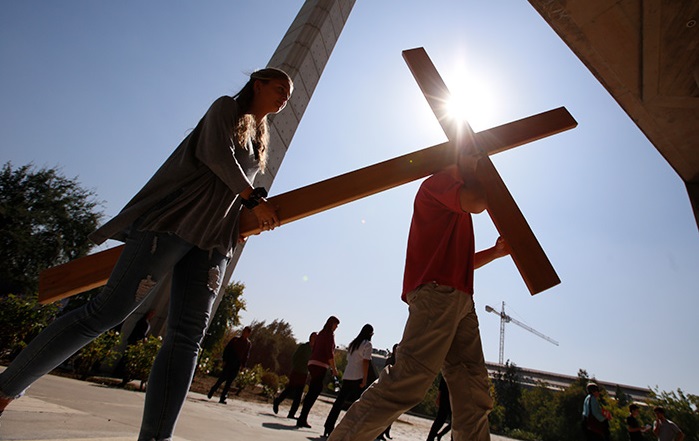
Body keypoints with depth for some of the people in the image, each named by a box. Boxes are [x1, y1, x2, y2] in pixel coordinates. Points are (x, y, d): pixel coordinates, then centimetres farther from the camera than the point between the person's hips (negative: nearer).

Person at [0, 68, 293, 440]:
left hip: (213, 240, 7)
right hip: (173, 222, -7)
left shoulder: (259, 141, 28)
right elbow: (218, 155, -9)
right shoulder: (226, 107, 10)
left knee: (187, 337, -6)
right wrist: (255, 199, -9)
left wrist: (244, 219, 10)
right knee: (107, 311, -9)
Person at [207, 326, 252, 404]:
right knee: (222, 378, -5)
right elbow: (226, 349, 2)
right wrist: (225, 360, -6)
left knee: (229, 382, 2)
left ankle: (222, 398, 7)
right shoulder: (235, 339, 2)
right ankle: (212, 390, 18)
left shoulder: (248, 344, 7)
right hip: (229, 363, -1)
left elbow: (246, 355, 8)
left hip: (237, 365, 1)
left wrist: (243, 365, -2)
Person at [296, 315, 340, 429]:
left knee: (312, 391, 12)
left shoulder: (321, 333, 19)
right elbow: (329, 353, -12)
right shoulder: (330, 334, -5)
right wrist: (334, 368, -7)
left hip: (312, 363, 8)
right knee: (314, 392, -6)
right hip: (320, 365, -8)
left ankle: (302, 419, 14)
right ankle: (302, 419, -6)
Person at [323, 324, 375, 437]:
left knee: (339, 403, 8)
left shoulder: (353, 343, 17)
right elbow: (365, 362, -13)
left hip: (347, 377, 6)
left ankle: (328, 428, 6)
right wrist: (364, 380, -13)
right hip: (358, 378, -6)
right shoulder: (367, 344, -4)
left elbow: (348, 360, 16)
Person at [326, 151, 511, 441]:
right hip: (436, 293, -10)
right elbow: (478, 203, -13)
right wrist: (483, 177, 7)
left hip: (461, 300, 10)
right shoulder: (439, 182, 6)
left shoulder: (459, 205, 31)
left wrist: (496, 251, 19)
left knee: (473, 397, 3)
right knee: (408, 382, -17)